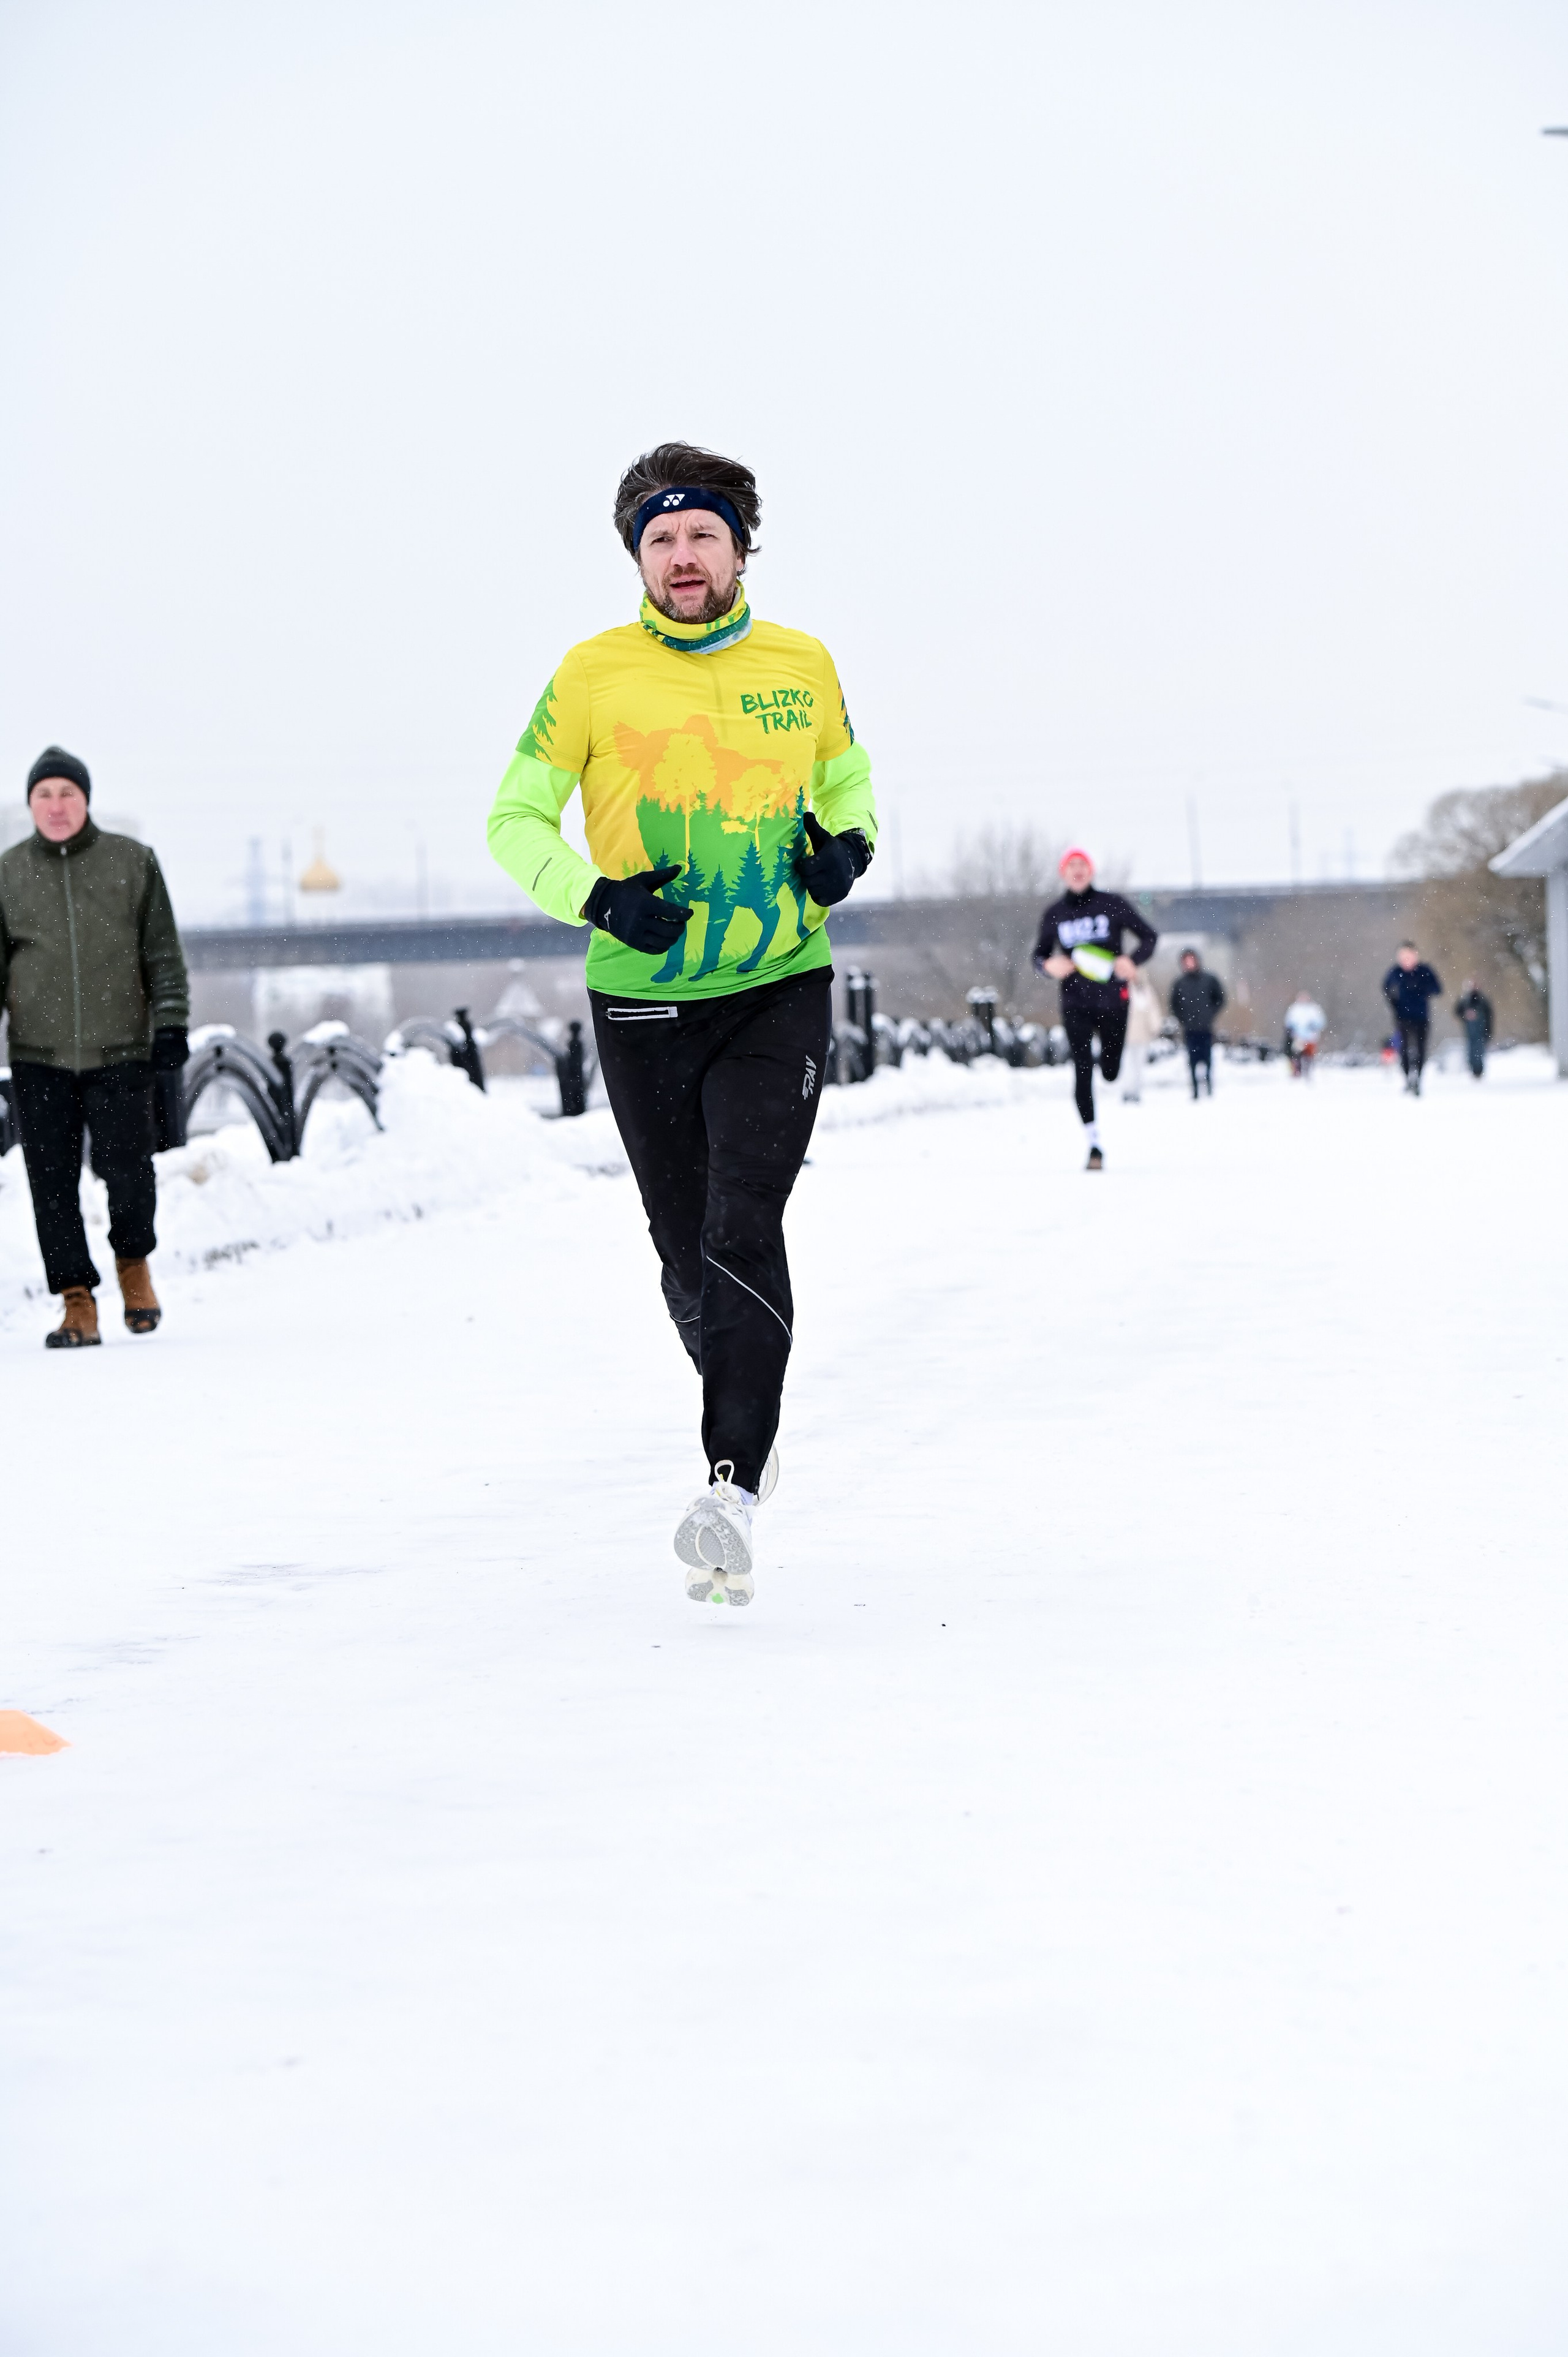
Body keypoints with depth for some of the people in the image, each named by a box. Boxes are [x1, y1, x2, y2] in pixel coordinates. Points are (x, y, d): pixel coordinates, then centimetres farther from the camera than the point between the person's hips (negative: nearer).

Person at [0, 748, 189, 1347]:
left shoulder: (132, 863, 3)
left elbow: (164, 954, 5)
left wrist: (171, 1025, -4)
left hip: (120, 1052, -1)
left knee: (126, 1169, -10)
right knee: (53, 1182, -2)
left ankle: (134, 1260, 19)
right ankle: (78, 1303, 6)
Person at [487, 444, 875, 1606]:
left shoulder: (803, 667, 3)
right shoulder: (594, 674, -3)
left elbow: (844, 772, 21)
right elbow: (516, 820, 1)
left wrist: (849, 842, 0)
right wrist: (596, 897, -16)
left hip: (780, 991, -1)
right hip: (643, 1001, 1)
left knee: (743, 1228, -17)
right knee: (687, 1248, 9)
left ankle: (733, 1488, -20)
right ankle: (747, 1414, 37)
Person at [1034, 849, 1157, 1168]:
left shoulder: (1113, 904, -1)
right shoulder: (1055, 914, 4)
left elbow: (1150, 936, 4)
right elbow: (1040, 954, 15)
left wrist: (1134, 961, -14)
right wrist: (1049, 966, -9)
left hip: (1113, 1000, 0)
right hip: (1075, 1004, 0)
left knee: (1110, 1073, 6)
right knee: (1082, 1071, -10)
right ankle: (1095, 1145, -5)